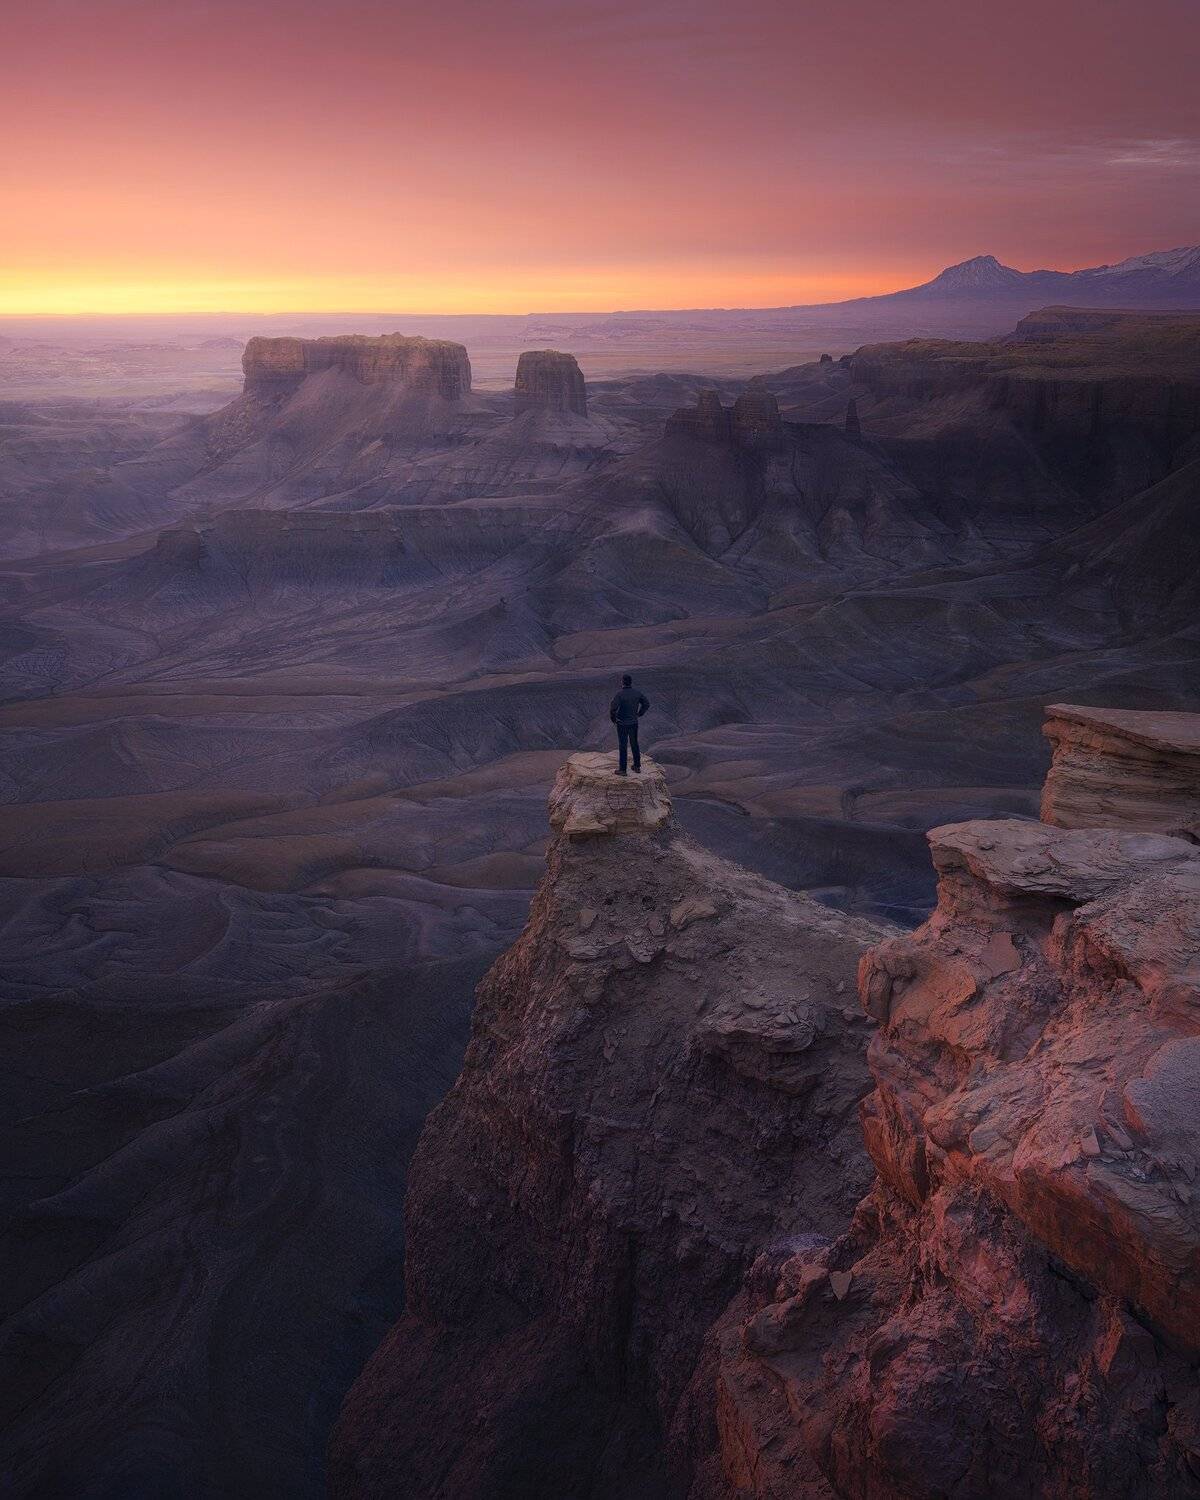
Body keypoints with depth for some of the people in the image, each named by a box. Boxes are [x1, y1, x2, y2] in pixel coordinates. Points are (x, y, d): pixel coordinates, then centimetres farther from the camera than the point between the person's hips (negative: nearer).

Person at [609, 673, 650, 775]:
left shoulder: (620, 694, -21)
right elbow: (646, 703, 7)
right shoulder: (636, 693, -3)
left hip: (622, 724, -5)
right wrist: (639, 714, 14)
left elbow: (613, 708, -26)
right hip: (634, 722, 5)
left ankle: (622, 769, 8)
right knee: (634, 744, 19)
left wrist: (613, 718, -8)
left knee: (623, 746, 3)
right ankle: (637, 766, 29)